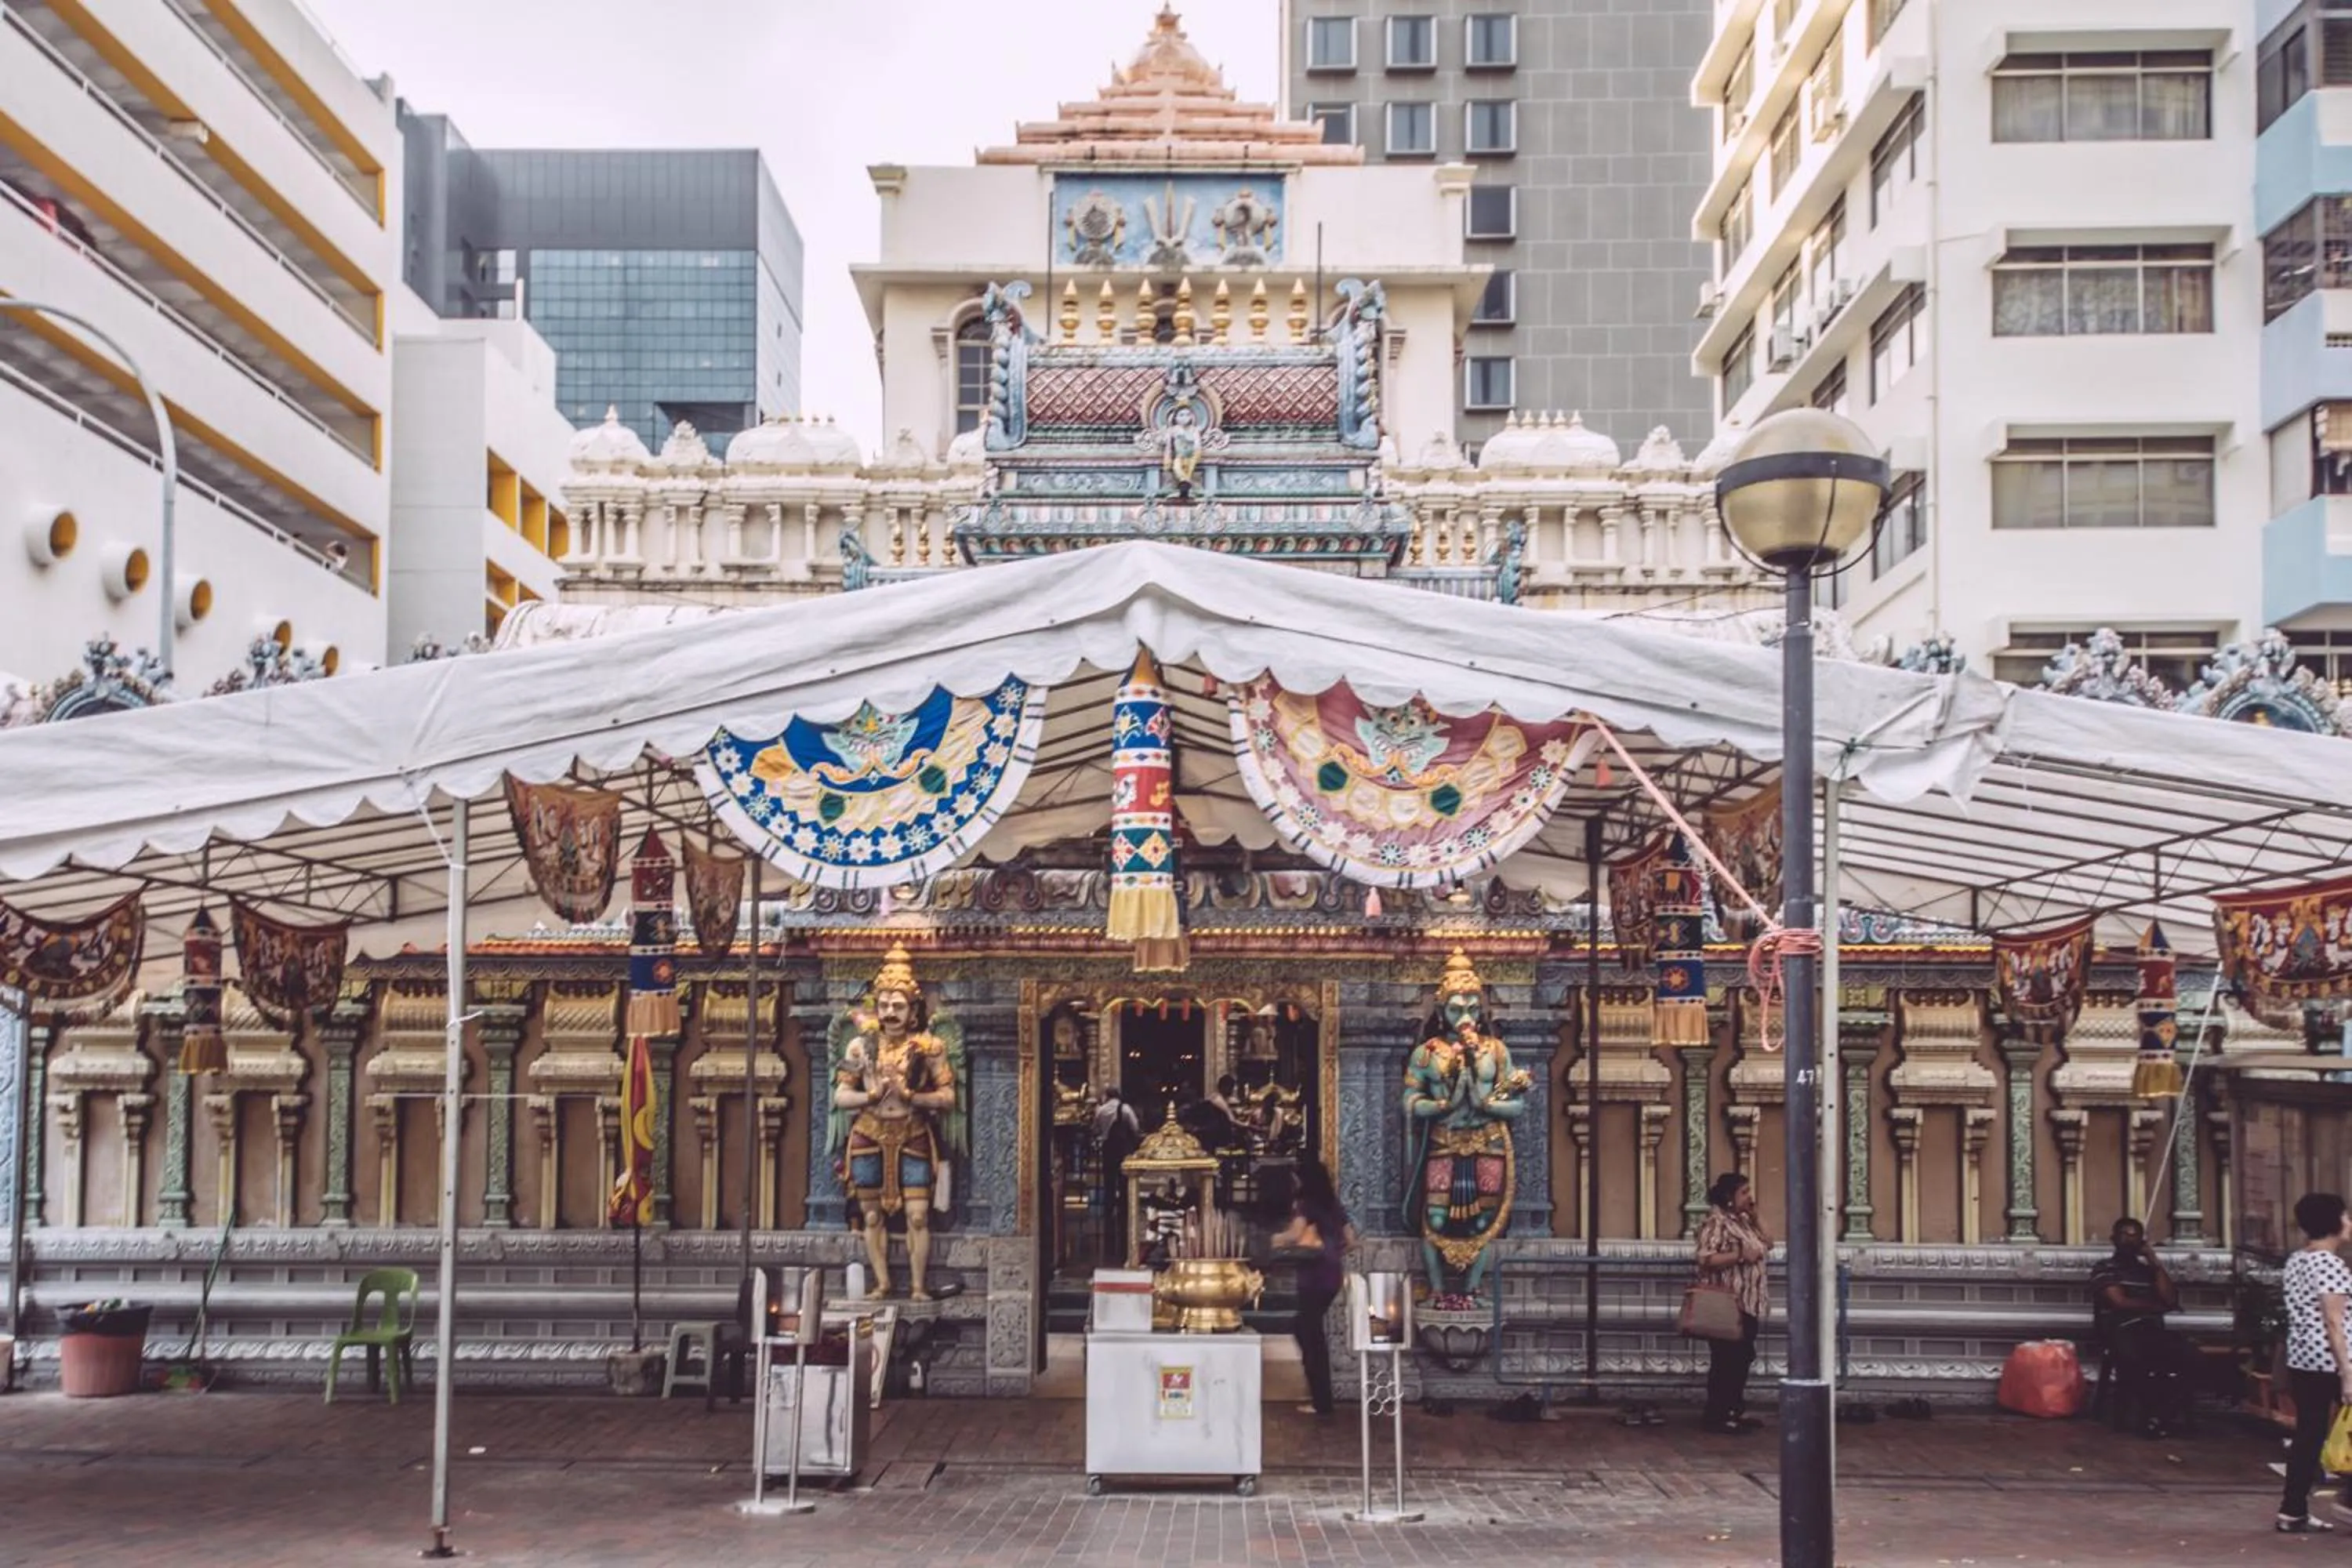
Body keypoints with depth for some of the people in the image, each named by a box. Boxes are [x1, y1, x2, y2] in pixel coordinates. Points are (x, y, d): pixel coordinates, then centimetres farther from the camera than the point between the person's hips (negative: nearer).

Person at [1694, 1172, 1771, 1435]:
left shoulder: (1743, 1220, 15)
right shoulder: (1716, 1222, -14)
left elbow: (1766, 1245, 16)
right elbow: (1705, 1258, -23)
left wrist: (1755, 1216, 8)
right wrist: (1740, 1255, -24)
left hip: (1748, 1305, 9)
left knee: (1742, 1359, 12)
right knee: (1725, 1361, -6)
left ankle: (1735, 1411, 19)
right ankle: (1716, 1416, -1)